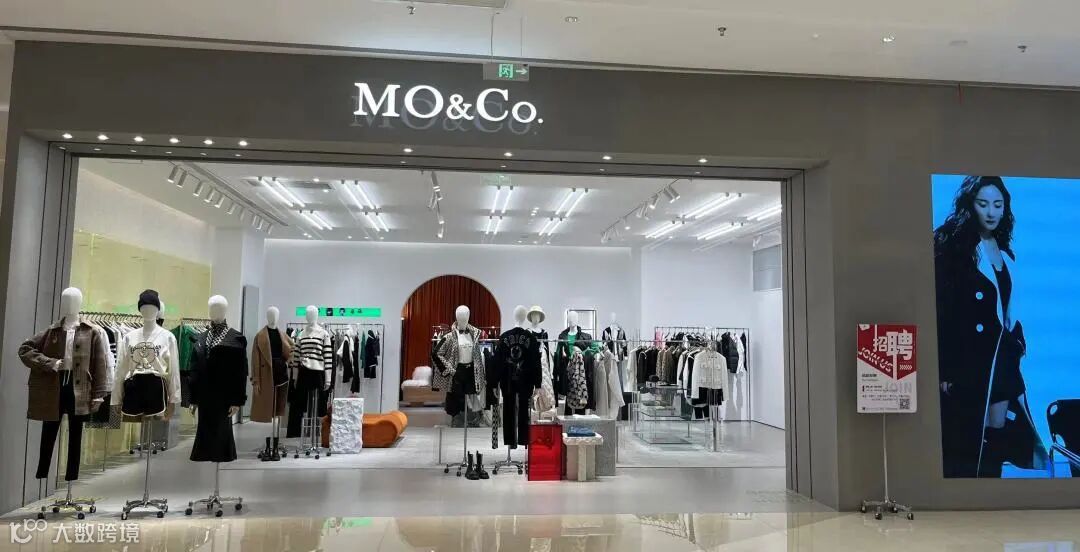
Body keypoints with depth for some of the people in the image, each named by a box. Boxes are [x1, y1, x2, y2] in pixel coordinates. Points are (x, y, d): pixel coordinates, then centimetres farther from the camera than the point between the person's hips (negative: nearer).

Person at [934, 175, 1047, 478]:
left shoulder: (1003, 249, 13)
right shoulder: (953, 246, -10)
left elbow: (1006, 306, 20)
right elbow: (942, 308, -15)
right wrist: (945, 367, -19)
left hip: (1000, 355, 7)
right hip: (967, 357, -7)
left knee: (997, 434, 7)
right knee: (967, 438, -2)